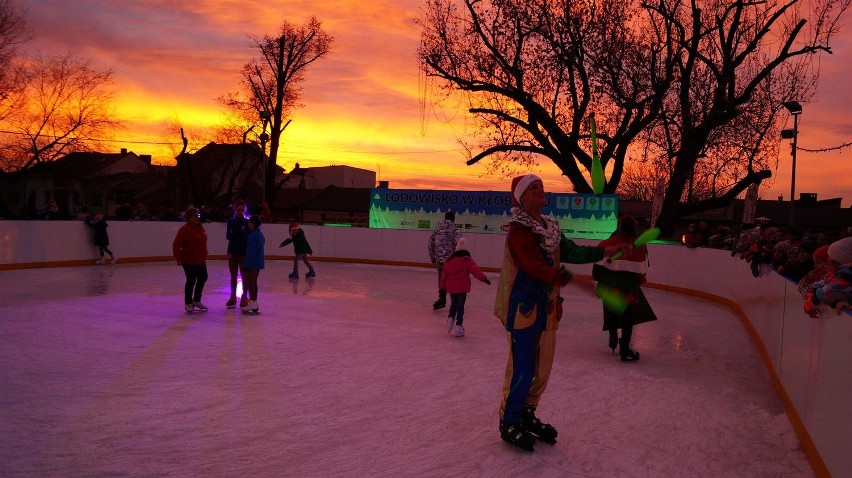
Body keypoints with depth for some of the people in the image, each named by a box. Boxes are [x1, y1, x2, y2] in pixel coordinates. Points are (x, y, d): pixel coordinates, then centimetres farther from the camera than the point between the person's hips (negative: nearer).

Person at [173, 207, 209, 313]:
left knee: (202, 278, 15)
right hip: (189, 261, -8)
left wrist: (204, 255, 19)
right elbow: (176, 245, -16)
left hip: (200, 260, 8)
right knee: (191, 281, 0)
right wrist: (179, 259, -15)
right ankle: (188, 303, 16)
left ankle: (196, 300, 33)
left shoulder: (200, 228, 8)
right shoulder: (185, 229, -16)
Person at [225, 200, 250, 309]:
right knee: (233, 276, 11)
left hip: (243, 253, -2)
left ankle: (244, 297, 12)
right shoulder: (231, 221, 4)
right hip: (232, 252, 3)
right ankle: (233, 297, 20)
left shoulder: (247, 222, -2)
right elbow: (228, 236, 3)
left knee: (244, 276, 4)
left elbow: (250, 238, -3)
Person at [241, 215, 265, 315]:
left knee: (250, 283, -2)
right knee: (253, 282, 17)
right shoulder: (260, 234, 11)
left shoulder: (253, 235, -18)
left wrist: (246, 265, -17)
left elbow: (251, 251, -20)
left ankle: (252, 305, 0)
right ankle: (254, 303, 25)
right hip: (258, 263, 9)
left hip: (253, 263, -9)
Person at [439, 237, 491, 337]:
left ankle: (451, 319, 9)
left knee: (453, 304, 25)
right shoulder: (468, 261, -6)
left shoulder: (449, 261, 8)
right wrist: (484, 278, -18)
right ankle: (458, 326, 0)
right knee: (460, 306, 1)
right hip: (462, 288, -4)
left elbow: (444, 275, 11)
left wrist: (443, 287, 17)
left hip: (451, 288, 4)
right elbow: (475, 271, -17)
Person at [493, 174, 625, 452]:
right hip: (522, 307, -8)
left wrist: (604, 252, -1)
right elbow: (534, 266, -22)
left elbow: (571, 252, 6)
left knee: (542, 368, 14)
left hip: (547, 307, 8)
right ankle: (509, 423, 14)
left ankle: (527, 416, 30)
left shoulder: (550, 227, 11)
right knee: (522, 369, -2)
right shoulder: (517, 230, -13)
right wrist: (561, 277, -28)